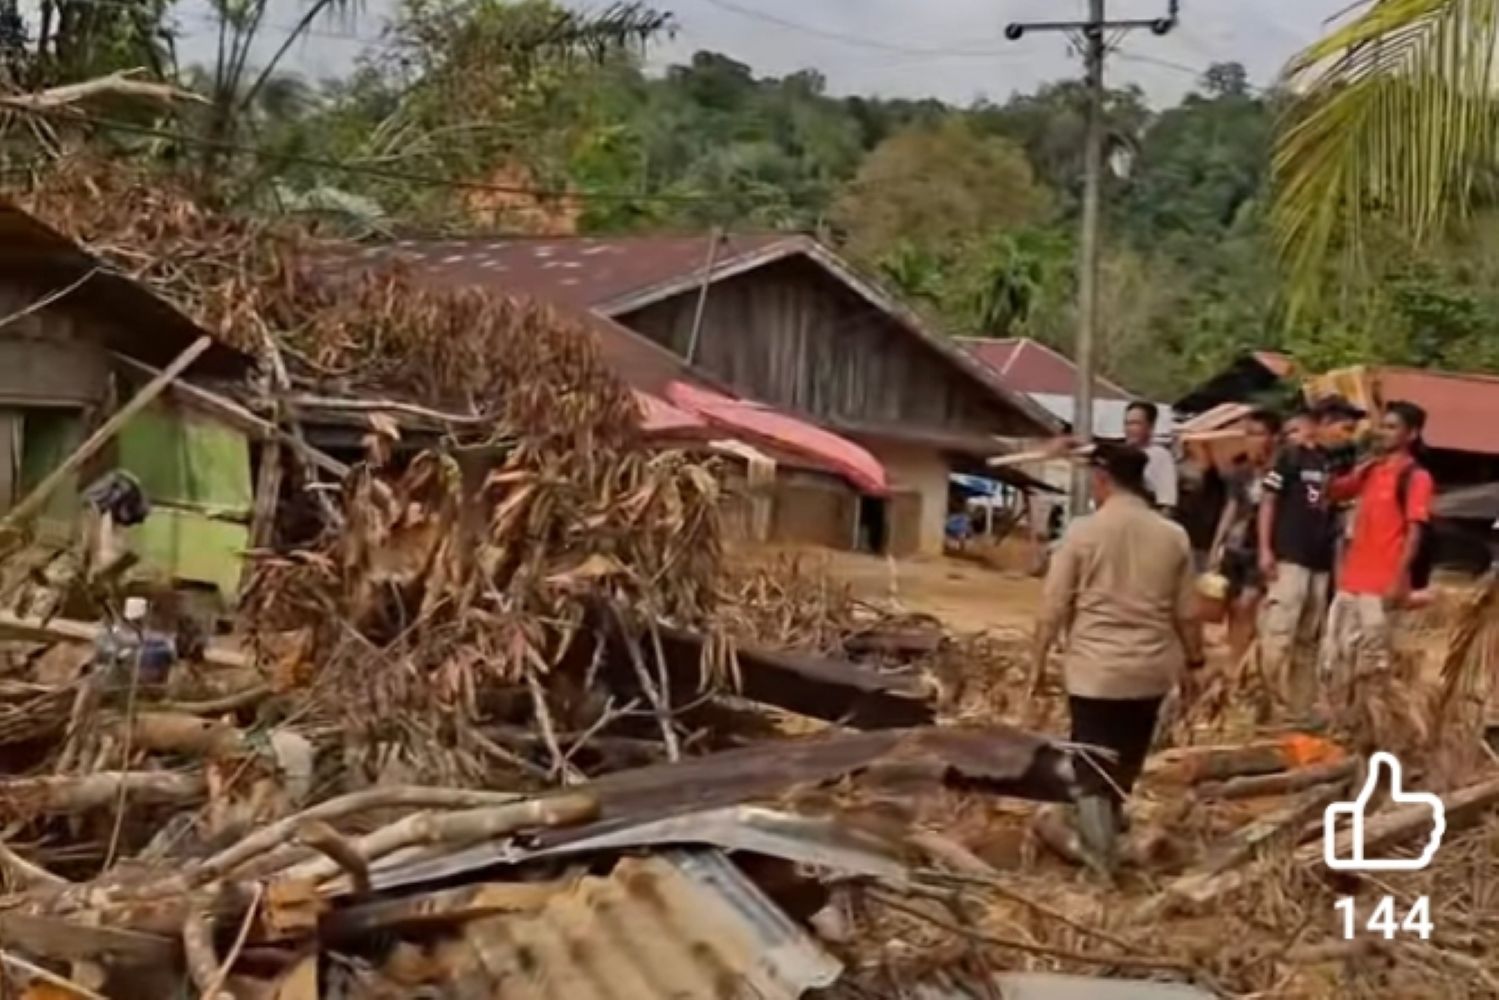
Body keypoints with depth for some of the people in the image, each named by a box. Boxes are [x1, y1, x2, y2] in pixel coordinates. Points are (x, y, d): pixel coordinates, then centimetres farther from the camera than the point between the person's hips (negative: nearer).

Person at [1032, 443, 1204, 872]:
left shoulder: (1083, 532, -9)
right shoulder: (1173, 536, 0)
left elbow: (1053, 606, -7)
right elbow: (1187, 612, 4)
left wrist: (1039, 662, 2)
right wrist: (1194, 660, 18)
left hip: (1094, 670, -4)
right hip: (1151, 670, 4)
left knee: (1093, 772, 4)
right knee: (1124, 768, 21)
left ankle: (1099, 864, -2)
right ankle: (1107, 835, 37)